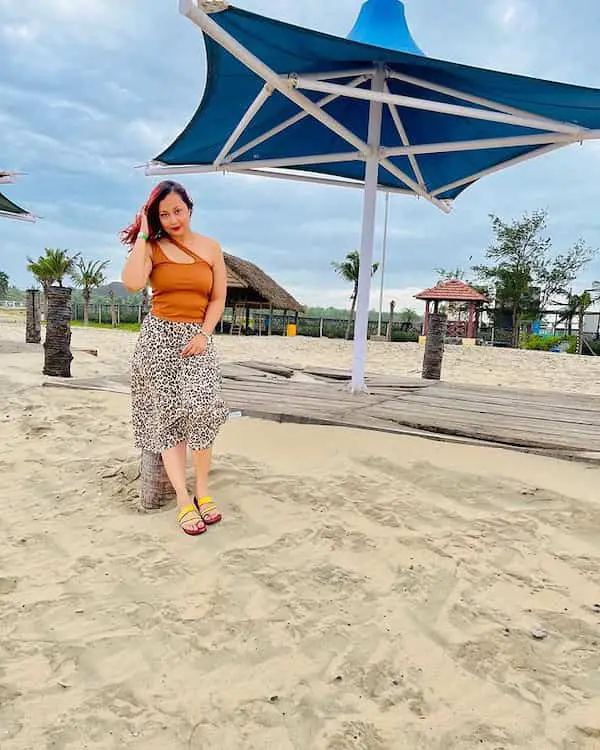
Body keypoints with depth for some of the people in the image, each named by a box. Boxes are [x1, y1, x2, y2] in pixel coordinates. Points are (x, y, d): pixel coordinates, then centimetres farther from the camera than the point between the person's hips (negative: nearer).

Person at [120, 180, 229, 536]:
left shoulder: (211, 248, 8)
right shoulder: (152, 247, 3)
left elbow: (218, 299, 8)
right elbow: (133, 283, -17)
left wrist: (204, 335, -7)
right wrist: (142, 233, -8)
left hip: (197, 336, 1)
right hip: (160, 336, 0)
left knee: (202, 407, -20)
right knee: (168, 414, -6)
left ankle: (202, 490, -4)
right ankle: (185, 502, -3)